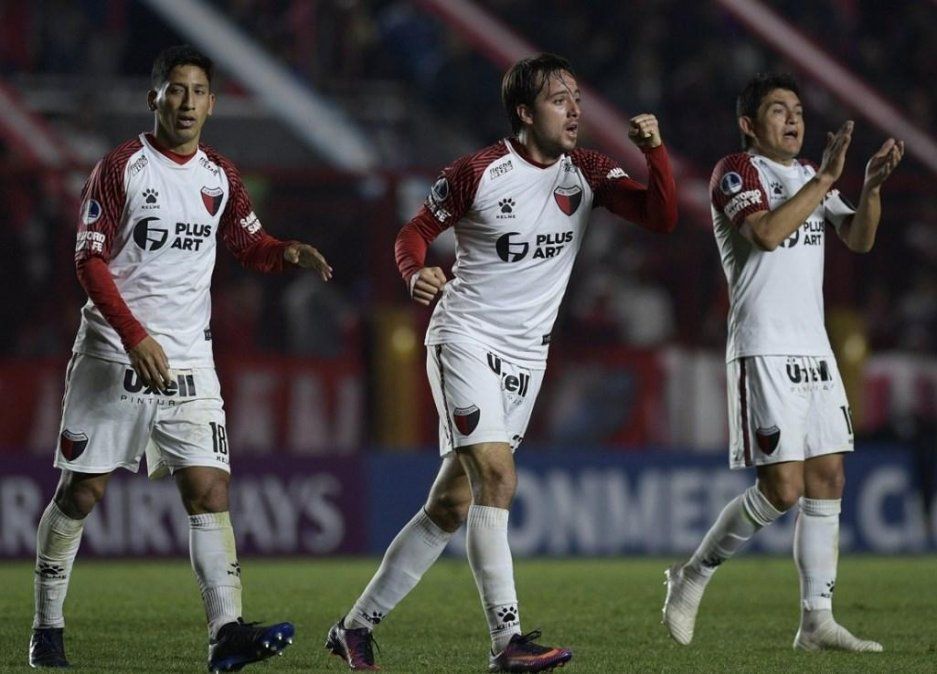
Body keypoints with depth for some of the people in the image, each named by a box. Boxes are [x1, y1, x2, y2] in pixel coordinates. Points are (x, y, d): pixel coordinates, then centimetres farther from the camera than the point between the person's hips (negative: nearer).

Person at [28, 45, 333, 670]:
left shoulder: (220, 177, 10)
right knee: (81, 492, 2)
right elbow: (90, 260, -8)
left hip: (189, 361, 4)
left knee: (210, 491, -9)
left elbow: (249, 243, 23)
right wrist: (135, 337, -19)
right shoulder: (122, 167, -5)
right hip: (113, 355, -4)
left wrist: (289, 253, -1)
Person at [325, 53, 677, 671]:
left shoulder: (587, 173, 4)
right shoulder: (479, 173, -9)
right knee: (496, 477, -21)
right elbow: (415, 231, 0)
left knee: (452, 506, 5)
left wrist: (656, 151, -20)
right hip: (466, 337, -6)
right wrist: (418, 274, -22)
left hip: (525, 358, 6)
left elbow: (662, 218, -5)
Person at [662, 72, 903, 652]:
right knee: (783, 488, -13)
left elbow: (859, 239, 11)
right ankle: (693, 577, 5)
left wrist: (872, 185, -6)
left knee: (827, 481, 1)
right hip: (763, 353, -8)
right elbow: (767, 234, -22)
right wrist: (825, 178, -22)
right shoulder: (736, 172, -5)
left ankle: (818, 621, 3)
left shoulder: (809, 175, 19)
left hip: (815, 351, 8)